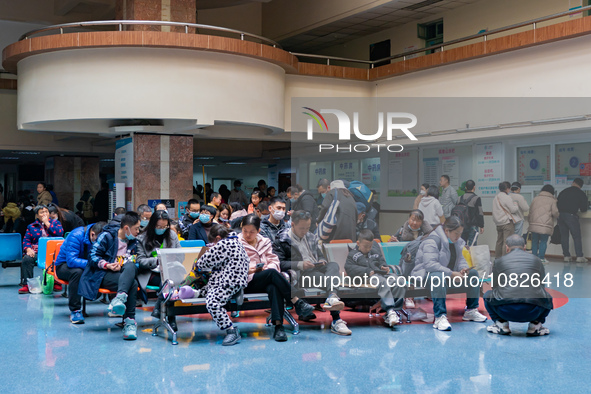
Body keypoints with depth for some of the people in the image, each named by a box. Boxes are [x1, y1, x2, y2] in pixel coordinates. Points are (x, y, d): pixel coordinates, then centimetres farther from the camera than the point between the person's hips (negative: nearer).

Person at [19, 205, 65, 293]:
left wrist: (47, 223, 0)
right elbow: (26, 240, 12)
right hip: (36, 252, 2)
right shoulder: (31, 226, 21)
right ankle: (26, 285, -26)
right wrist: (28, 249, -9)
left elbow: (60, 233, -3)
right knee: (26, 259, -30)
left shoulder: (55, 223, 18)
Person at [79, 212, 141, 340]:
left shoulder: (133, 242, 20)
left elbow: (135, 262, 21)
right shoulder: (107, 236, 1)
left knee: (130, 266, -35)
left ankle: (119, 299, -55)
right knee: (132, 284, -34)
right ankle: (129, 321, -43)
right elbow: (93, 256, -4)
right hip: (104, 274, -5)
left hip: (125, 273, 5)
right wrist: (106, 265, -21)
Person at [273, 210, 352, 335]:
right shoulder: (281, 240, 6)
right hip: (300, 274, -6)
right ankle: (336, 320, -53)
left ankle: (332, 298, -56)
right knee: (326, 278, -36)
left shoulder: (311, 237, 29)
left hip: (317, 270, 6)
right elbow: (279, 263, -6)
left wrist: (321, 261, 4)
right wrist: (300, 264, -18)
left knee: (333, 265, -30)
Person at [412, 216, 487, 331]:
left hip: (448, 273, 9)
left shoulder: (458, 241, 7)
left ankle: (471, 311, 9)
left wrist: (463, 268, -12)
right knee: (439, 277, -42)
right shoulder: (432, 241, -23)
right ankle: (440, 317, -43)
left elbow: (461, 259, 14)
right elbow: (429, 264, -33)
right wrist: (451, 274, -33)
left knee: (473, 272, 0)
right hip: (426, 274, -9)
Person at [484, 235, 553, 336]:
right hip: (533, 312, 1)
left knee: (488, 295, 29)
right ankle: (535, 324, 13)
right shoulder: (536, 260, 20)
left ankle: (502, 324, 12)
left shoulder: (499, 261, 18)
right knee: (547, 298, 32)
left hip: (506, 311, -1)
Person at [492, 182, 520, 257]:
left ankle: (497, 257, 19)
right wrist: (516, 205, 6)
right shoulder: (506, 198, -14)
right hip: (507, 222, -8)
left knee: (499, 241, 15)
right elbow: (513, 210, -10)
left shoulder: (496, 197, 12)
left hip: (498, 223, 8)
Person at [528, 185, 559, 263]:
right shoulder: (552, 200, 2)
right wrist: (556, 217, 17)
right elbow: (555, 212, -5)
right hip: (545, 225, -3)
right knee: (543, 242, 3)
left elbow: (530, 211, 16)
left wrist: (529, 221, 25)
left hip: (534, 224, 3)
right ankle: (541, 257, 2)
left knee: (535, 241, 11)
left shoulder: (536, 198, 14)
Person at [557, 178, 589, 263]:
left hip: (560, 214, 4)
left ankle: (566, 256, 10)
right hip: (571, 215, -4)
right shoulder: (581, 194, 3)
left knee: (564, 236, 10)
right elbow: (583, 209, 6)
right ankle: (579, 256, 0)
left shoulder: (563, 191, 15)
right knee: (577, 236, 3)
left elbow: (557, 204, 15)